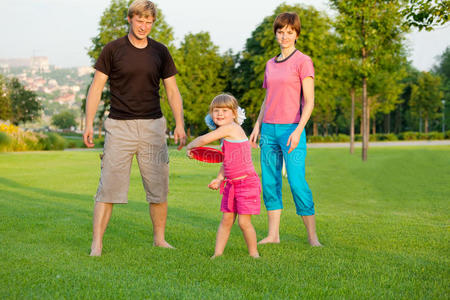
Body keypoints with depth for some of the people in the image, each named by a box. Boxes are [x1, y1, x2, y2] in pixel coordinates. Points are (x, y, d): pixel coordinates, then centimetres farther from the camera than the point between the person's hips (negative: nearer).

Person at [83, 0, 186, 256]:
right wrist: (89, 124, -7)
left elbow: (173, 91, 11)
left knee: (159, 188, 6)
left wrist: (180, 124, -1)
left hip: (153, 126, 3)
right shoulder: (113, 50, 0)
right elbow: (96, 88, 1)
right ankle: (97, 245, -4)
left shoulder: (160, 52, 8)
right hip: (120, 126, -2)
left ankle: (159, 238, 20)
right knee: (109, 187, -7)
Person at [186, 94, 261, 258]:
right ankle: (217, 254, 15)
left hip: (247, 183, -9)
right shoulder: (227, 134, 13)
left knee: (244, 222, -4)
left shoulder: (230, 128, -15)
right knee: (226, 220, 10)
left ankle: (253, 254, 12)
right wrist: (219, 178, 16)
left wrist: (189, 146, 2)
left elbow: (203, 140, -15)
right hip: (232, 184, 9)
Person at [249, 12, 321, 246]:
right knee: (269, 182, 5)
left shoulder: (303, 62, -3)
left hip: (291, 129, -6)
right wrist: (257, 126, 14)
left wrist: (298, 130, -17)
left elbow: (309, 101, -8)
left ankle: (312, 235, -1)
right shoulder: (270, 65, 16)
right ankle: (273, 234, 11)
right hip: (269, 129, 6)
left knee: (297, 182, -9)